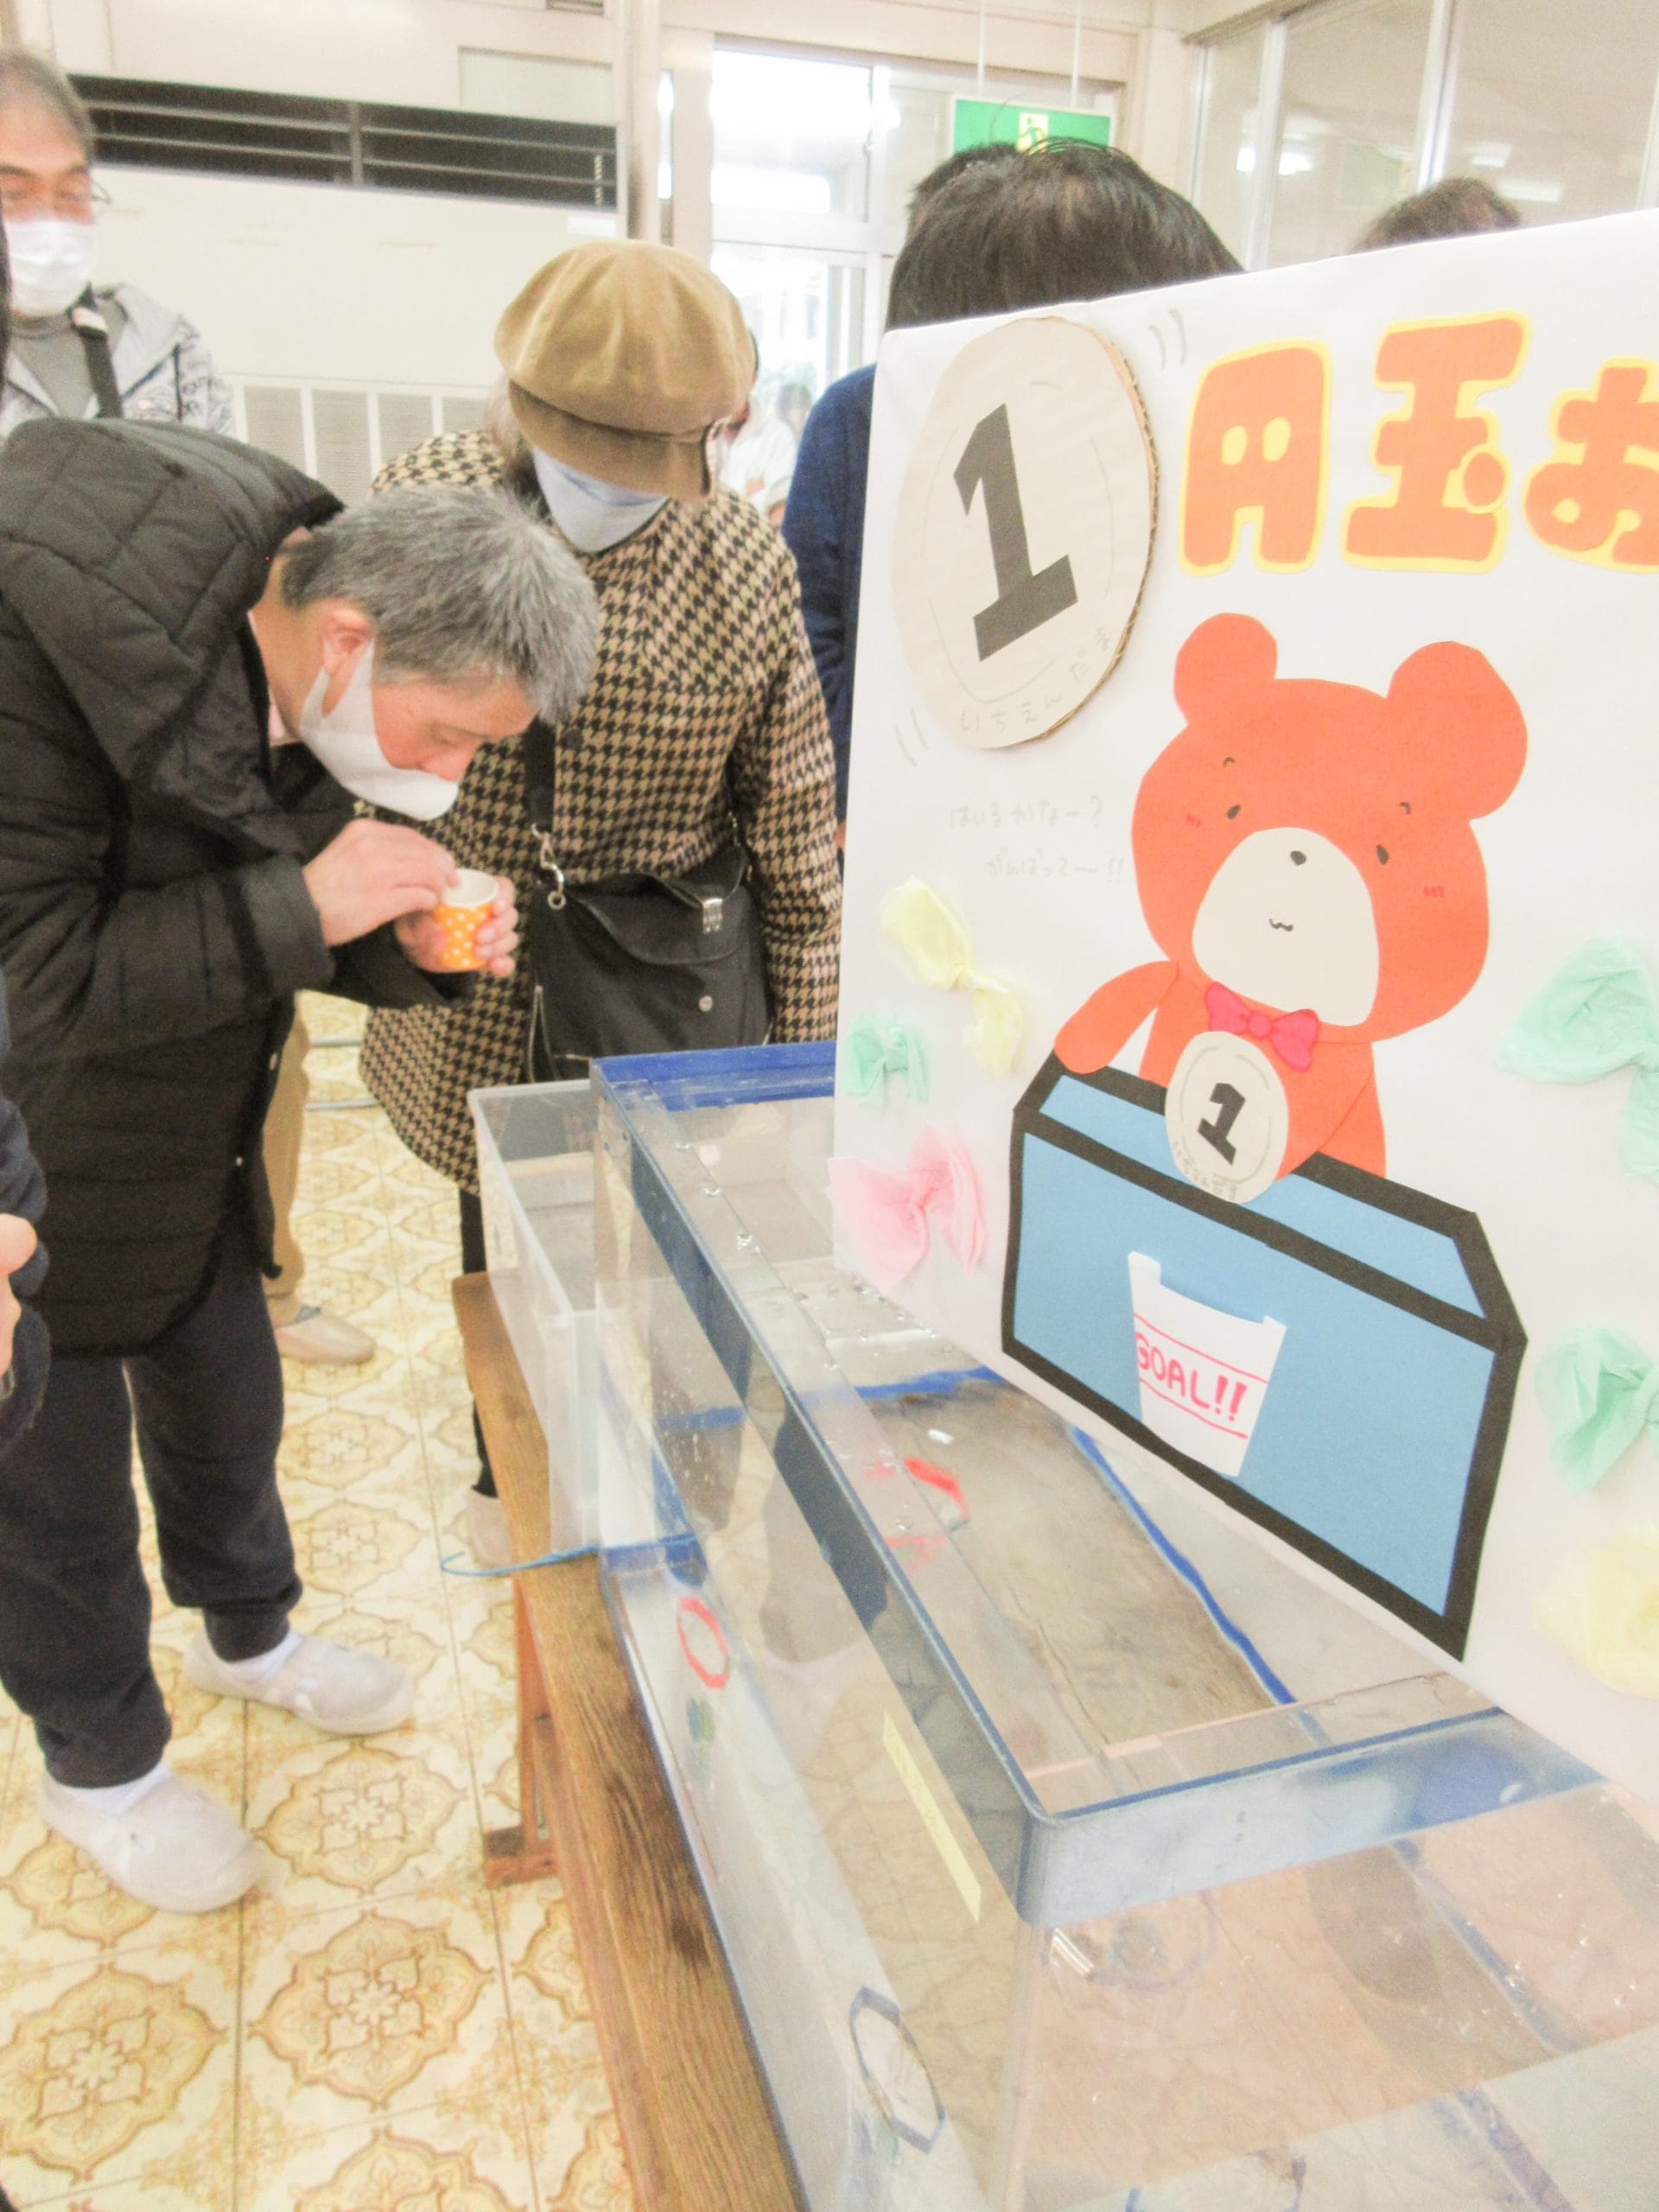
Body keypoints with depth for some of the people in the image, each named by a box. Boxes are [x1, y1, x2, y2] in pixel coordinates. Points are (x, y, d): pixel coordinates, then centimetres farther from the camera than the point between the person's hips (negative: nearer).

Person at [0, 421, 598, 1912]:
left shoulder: (318, 683, -8)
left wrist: (415, 948, -16)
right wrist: (303, 905, -33)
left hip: (191, 1143, 7)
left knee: (228, 1401, 23)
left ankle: (249, 1630, 52)